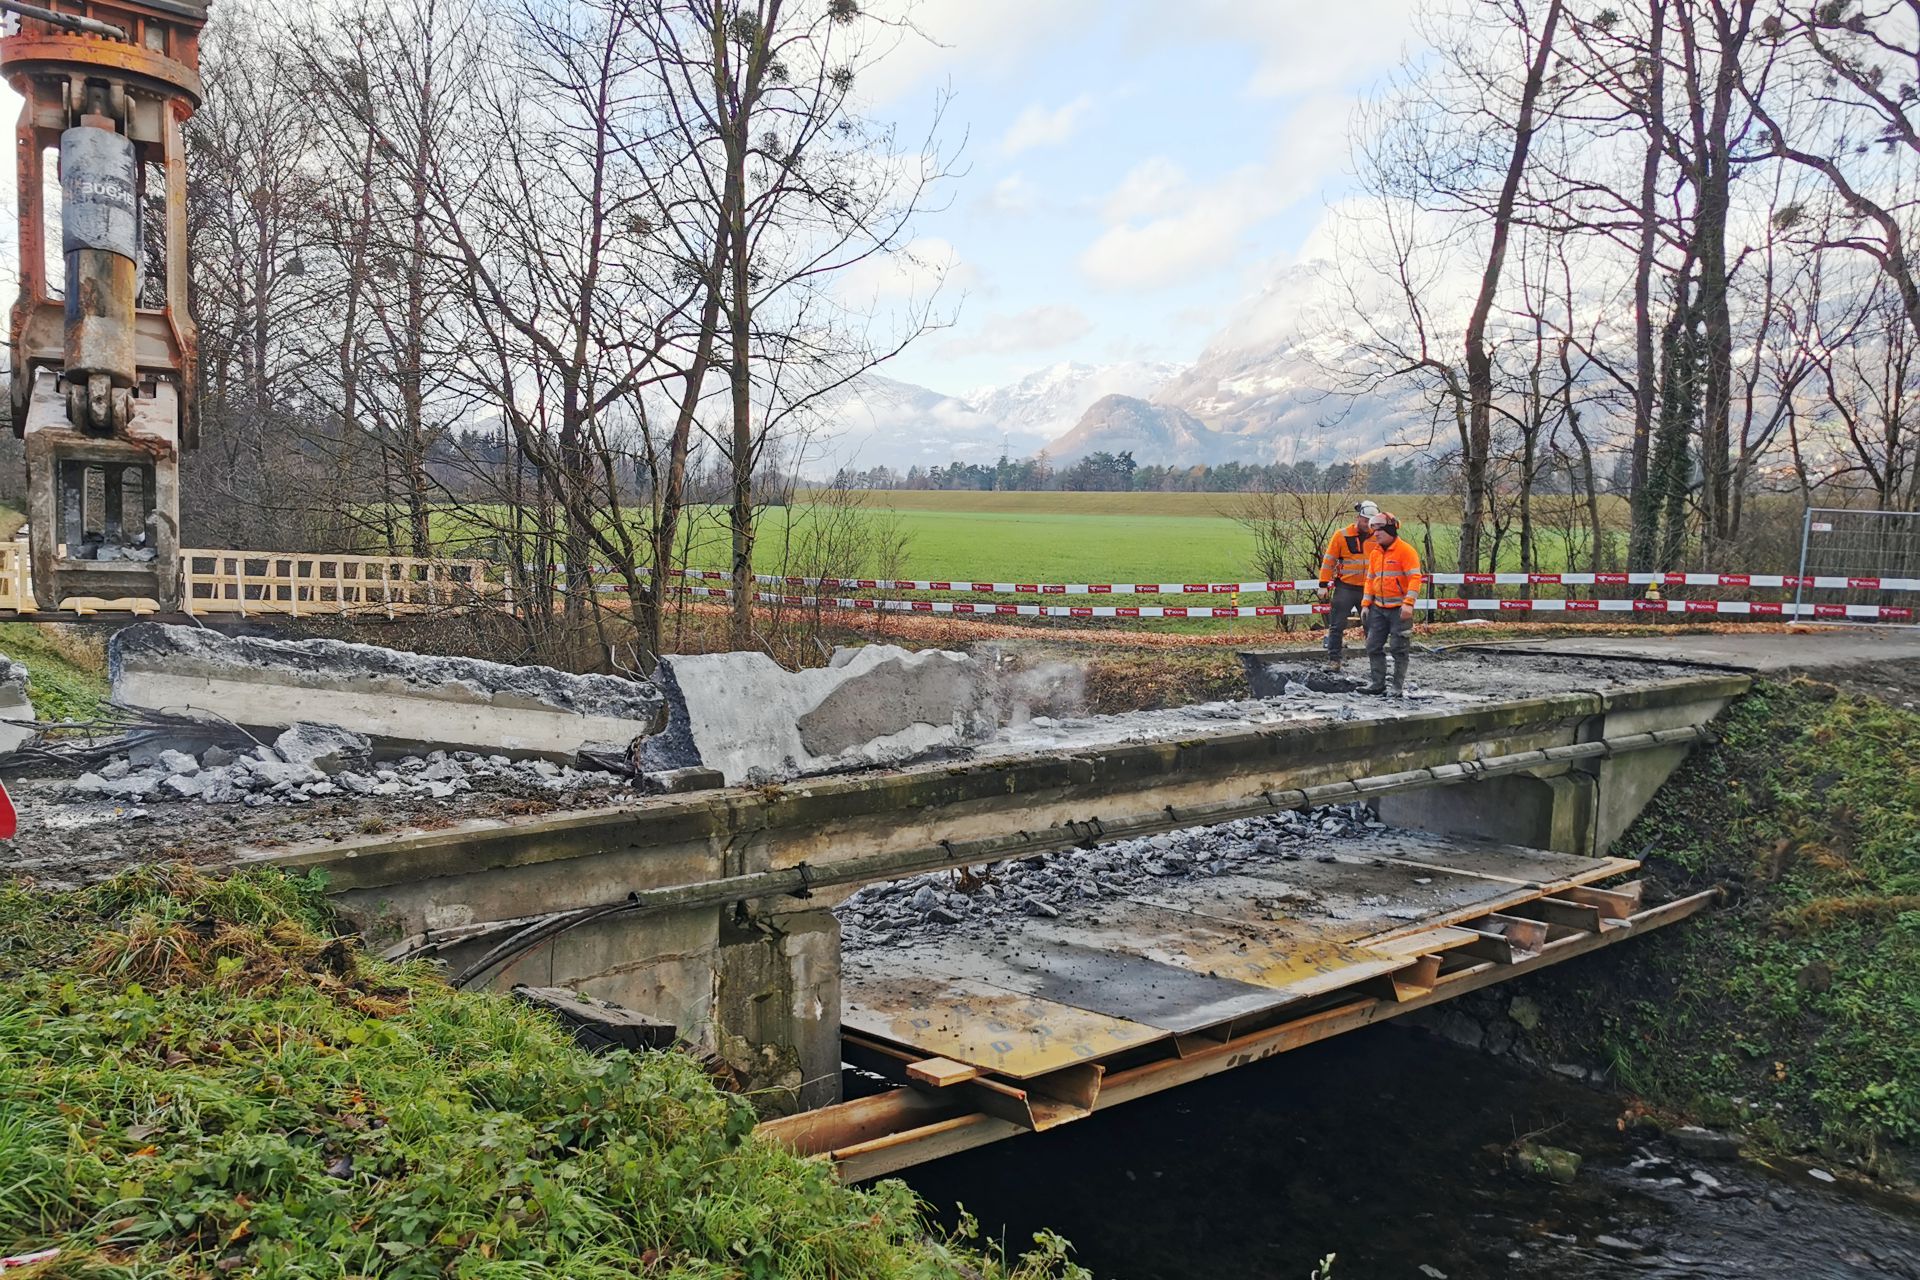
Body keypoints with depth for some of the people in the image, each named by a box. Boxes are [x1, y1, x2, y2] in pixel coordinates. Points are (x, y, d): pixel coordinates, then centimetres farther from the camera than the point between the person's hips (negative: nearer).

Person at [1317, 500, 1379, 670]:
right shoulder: (1341, 536, -6)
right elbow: (1328, 561, -2)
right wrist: (1323, 585, -5)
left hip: (1368, 589, 2)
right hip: (1345, 588, -2)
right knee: (1337, 626, -1)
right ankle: (1334, 659, 5)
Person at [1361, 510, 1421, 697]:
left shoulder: (1405, 550, -11)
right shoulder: (1375, 553, 11)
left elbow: (1415, 577, -16)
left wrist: (1408, 603, -25)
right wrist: (1366, 604, 10)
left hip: (1399, 609, -7)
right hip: (1378, 608, 7)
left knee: (1398, 649, -2)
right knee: (1373, 646, 6)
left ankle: (1399, 686, 7)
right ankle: (1377, 683, 14)